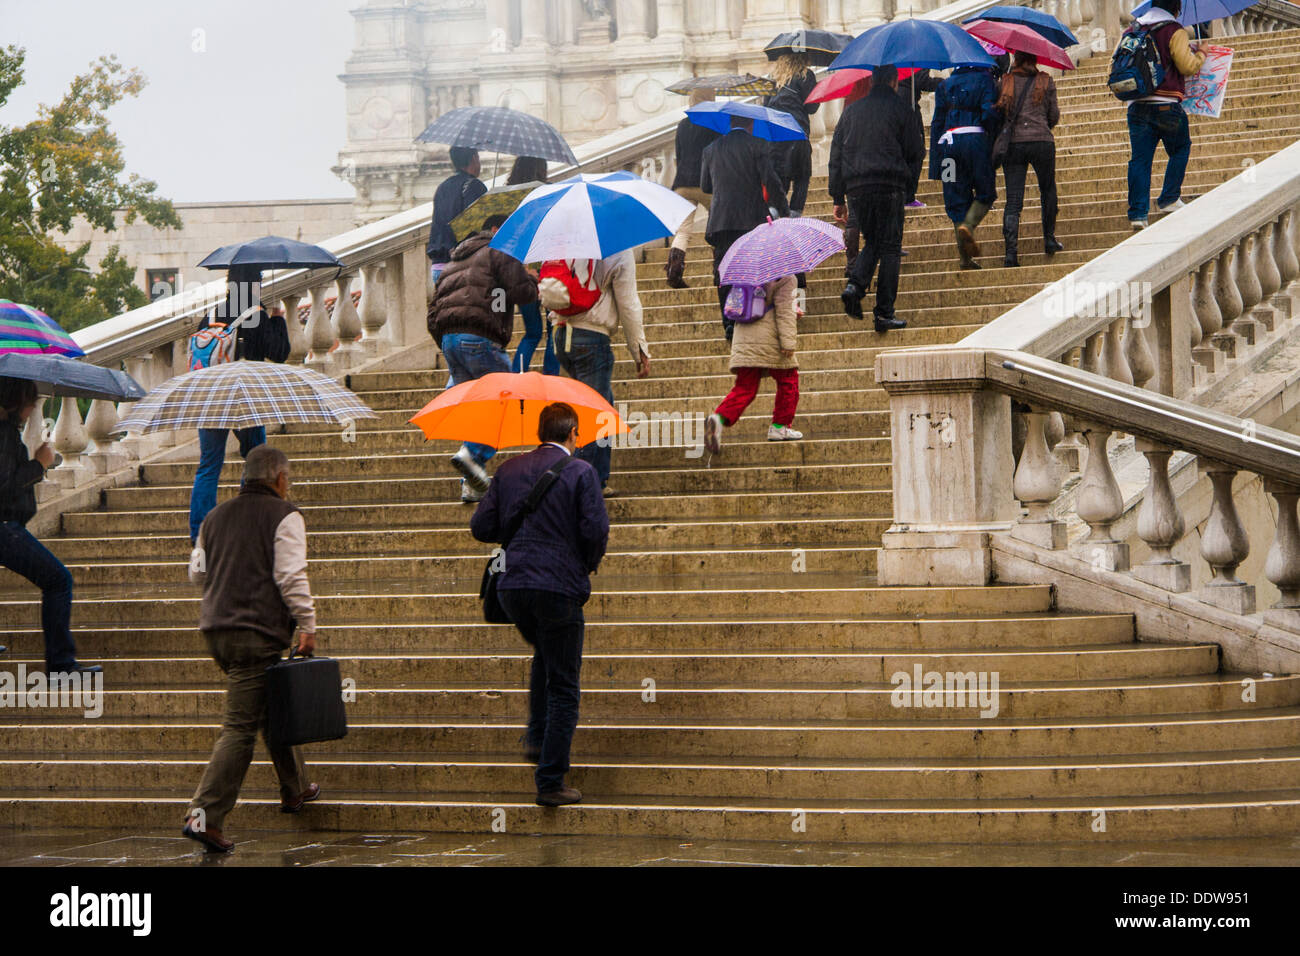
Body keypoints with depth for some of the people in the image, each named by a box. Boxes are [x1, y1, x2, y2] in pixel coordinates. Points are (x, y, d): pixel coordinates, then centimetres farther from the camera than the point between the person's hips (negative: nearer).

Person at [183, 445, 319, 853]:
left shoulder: (216, 517, 15)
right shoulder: (284, 516, -5)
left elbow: (197, 571, 19)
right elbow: (291, 576, -12)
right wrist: (307, 625, -7)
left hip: (216, 628, 8)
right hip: (258, 631, -8)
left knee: (270, 709, 24)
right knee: (240, 726, -8)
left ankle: (295, 789, 36)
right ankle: (205, 815, -16)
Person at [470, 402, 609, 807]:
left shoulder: (508, 470, 8)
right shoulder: (580, 471, -5)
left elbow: (481, 526, 7)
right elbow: (596, 530, -12)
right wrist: (589, 564, 8)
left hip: (512, 588, 5)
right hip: (560, 588, -5)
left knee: (545, 654, 34)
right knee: (563, 689, 3)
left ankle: (536, 737, 27)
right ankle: (550, 783, 0)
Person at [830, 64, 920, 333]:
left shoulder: (852, 110, 13)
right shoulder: (900, 109, 2)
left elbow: (836, 156, 12)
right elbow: (912, 152, 2)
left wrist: (837, 198, 14)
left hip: (856, 189, 4)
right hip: (889, 187, -4)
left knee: (872, 243, 19)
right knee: (890, 248, 1)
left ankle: (855, 285, -8)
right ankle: (884, 313, -4)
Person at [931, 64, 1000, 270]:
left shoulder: (945, 85, 17)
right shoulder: (984, 78, 4)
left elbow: (937, 121, 13)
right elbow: (989, 113, -9)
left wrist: (935, 159, 12)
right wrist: (993, 141, 4)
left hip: (948, 142, 4)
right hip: (975, 139, -4)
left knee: (958, 199, 5)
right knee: (986, 193, 9)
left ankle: (965, 256, -2)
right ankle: (968, 225, -20)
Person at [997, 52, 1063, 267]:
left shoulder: (1005, 82, 7)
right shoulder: (1046, 82, 6)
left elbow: (998, 113, 7)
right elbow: (1054, 116, 8)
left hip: (1012, 144, 1)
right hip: (1041, 142, -1)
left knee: (1013, 200, -2)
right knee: (1048, 190, 22)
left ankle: (1011, 250, -14)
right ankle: (1049, 239, 24)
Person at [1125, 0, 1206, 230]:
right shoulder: (1174, 31, -6)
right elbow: (1188, 66, -11)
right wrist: (1201, 54, 9)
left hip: (1137, 106, 5)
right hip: (1166, 104, -5)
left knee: (1139, 159, 3)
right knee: (1180, 150, 17)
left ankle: (1137, 213, -3)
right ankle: (1169, 200, 12)